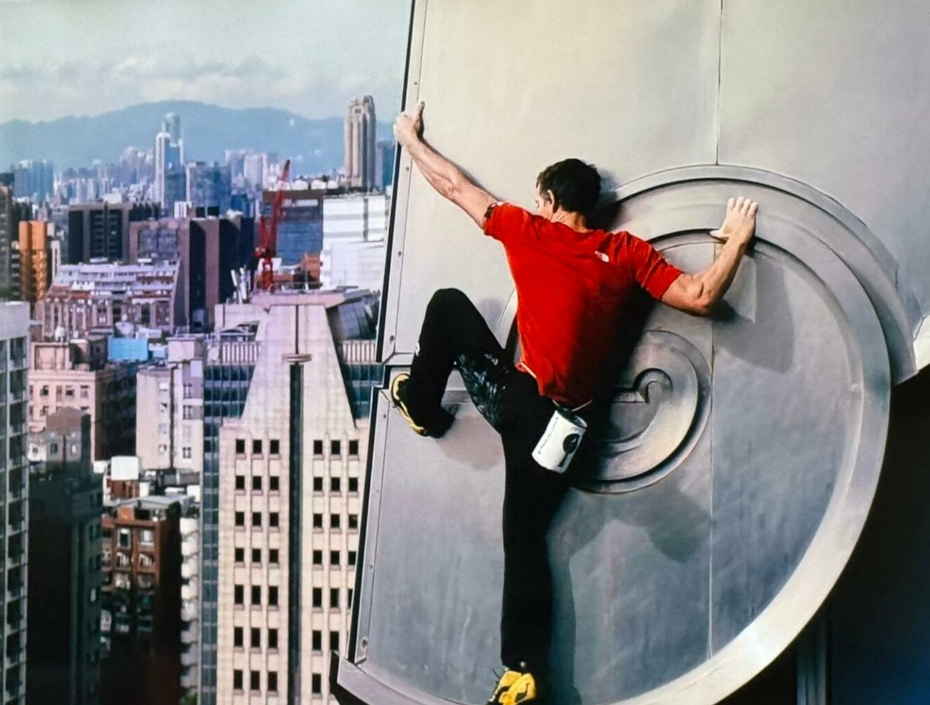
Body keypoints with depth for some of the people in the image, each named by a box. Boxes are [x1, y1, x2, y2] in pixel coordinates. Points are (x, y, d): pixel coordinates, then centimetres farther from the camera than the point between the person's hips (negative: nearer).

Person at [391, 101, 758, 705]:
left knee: (448, 305, 20)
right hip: (560, 422, 3)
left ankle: (422, 405, 36)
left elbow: (454, 186, 10)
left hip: (515, 398, -3)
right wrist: (737, 242, 9)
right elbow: (700, 298, -6)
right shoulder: (627, 253, 1)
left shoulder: (528, 231, -2)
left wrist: (410, 137, 26)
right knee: (526, 540, 14)